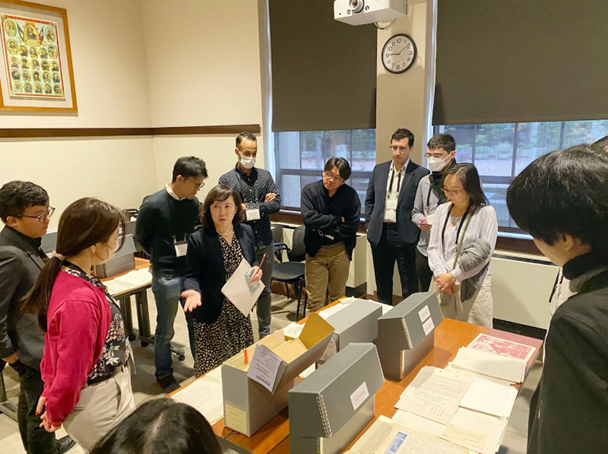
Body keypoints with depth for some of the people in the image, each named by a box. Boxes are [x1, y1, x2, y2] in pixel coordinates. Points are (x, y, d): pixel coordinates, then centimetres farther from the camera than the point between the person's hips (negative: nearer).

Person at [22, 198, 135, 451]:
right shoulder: (81, 300, -33)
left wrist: (51, 390, 13)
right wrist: (56, 412, -6)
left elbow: (56, 345, 7)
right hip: (100, 403, -9)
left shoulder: (64, 277, -3)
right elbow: (71, 371, -23)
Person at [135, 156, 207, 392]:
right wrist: (162, 257, 5)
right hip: (167, 276, -4)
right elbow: (141, 237, -2)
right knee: (165, 330, 12)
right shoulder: (153, 204, -17)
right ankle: (164, 374, 32)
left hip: (193, 272, 5)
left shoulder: (193, 203, -3)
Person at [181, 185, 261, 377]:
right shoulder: (198, 239, -14)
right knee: (212, 369, 5)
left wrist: (256, 269, -10)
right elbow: (193, 275, -10)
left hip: (240, 311, 5)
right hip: (212, 314, -4)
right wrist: (194, 290, -31)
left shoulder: (246, 232, 0)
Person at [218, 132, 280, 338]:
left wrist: (248, 208, -14)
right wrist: (262, 205, -13)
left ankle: (264, 332, 30)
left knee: (265, 291, 14)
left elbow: (276, 204, -4)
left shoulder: (265, 176, 6)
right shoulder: (226, 180, -2)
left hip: (265, 243, 3)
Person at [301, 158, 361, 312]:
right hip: (316, 251, 0)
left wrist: (325, 230, -11)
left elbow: (352, 226, -10)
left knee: (338, 298, 13)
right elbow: (308, 218, -20)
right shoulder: (310, 190, -7)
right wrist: (337, 219, -14)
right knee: (315, 301, 1)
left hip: (340, 251, 1)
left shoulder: (350, 194, -7)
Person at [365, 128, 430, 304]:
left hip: (406, 236, -4)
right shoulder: (379, 170, 8)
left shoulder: (421, 174, -6)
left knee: (409, 289, 6)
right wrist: (370, 224, 7)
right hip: (380, 234, 4)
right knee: (382, 284, 18)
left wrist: (418, 229, -9)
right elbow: (369, 200, 14)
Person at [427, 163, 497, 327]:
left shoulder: (486, 212, -7)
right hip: (442, 280, 4)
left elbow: (483, 253, -11)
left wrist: (454, 276, -13)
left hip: (473, 284, -4)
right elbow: (433, 247, 5)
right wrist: (441, 274, -11)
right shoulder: (441, 210, 7)